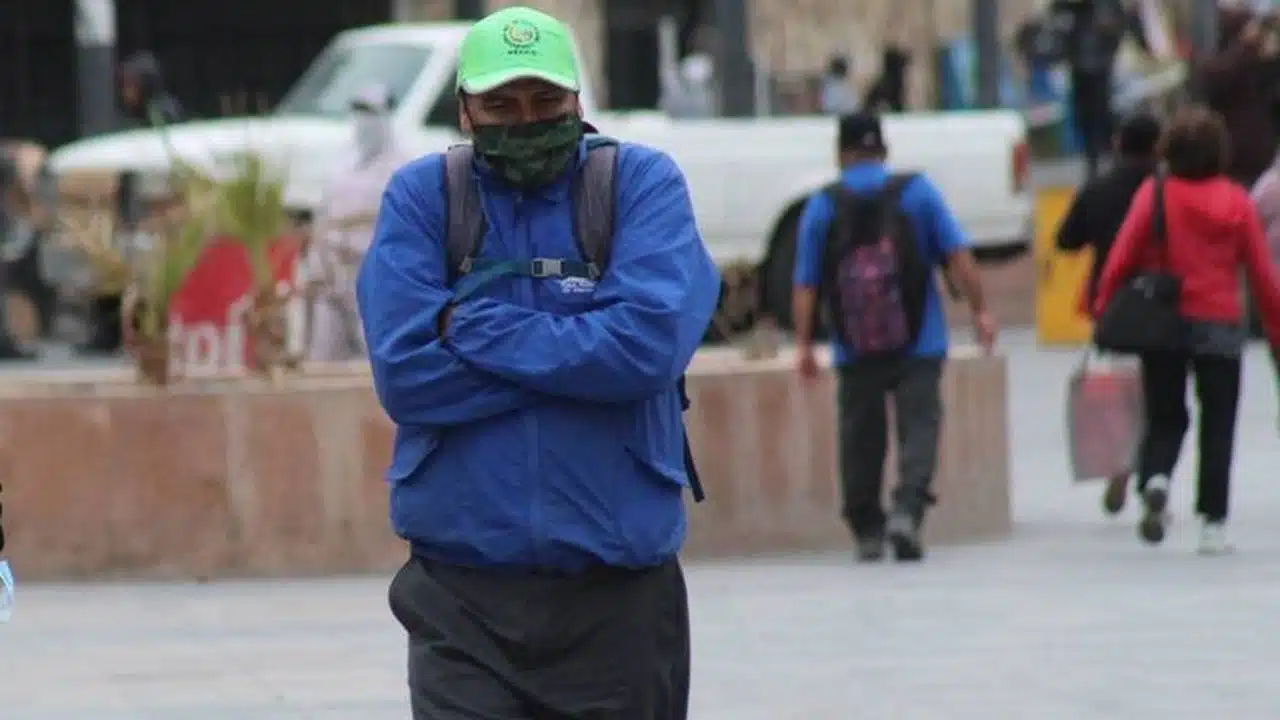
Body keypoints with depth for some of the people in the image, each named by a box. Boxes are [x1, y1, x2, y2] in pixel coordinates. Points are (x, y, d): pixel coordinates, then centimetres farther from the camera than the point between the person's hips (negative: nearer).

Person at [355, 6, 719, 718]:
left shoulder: (642, 182, -1)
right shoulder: (422, 197, 1)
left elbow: (649, 344, -16)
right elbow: (404, 373, -10)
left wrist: (476, 328, -11)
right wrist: (580, 358, -12)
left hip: (619, 591, 1)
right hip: (463, 593, 0)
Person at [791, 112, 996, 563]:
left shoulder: (822, 207, 1)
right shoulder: (917, 192, 1)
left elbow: (805, 284, -1)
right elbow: (958, 255, -4)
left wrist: (803, 344, 2)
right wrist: (979, 309, 1)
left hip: (855, 349, 1)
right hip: (918, 341, -1)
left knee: (861, 436, 10)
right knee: (919, 425, -1)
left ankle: (866, 532, 15)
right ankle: (907, 509, -22)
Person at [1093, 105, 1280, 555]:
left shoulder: (1155, 194, -5)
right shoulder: (1235, 201, -1)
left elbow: (1123, 256, -11)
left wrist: (1103, 308, -5)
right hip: (1220, 327, 0)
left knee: (1165, 419, 13)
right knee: (1218, 426, 8)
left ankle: (1154, 480, -17)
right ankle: (1213, 523, 3)